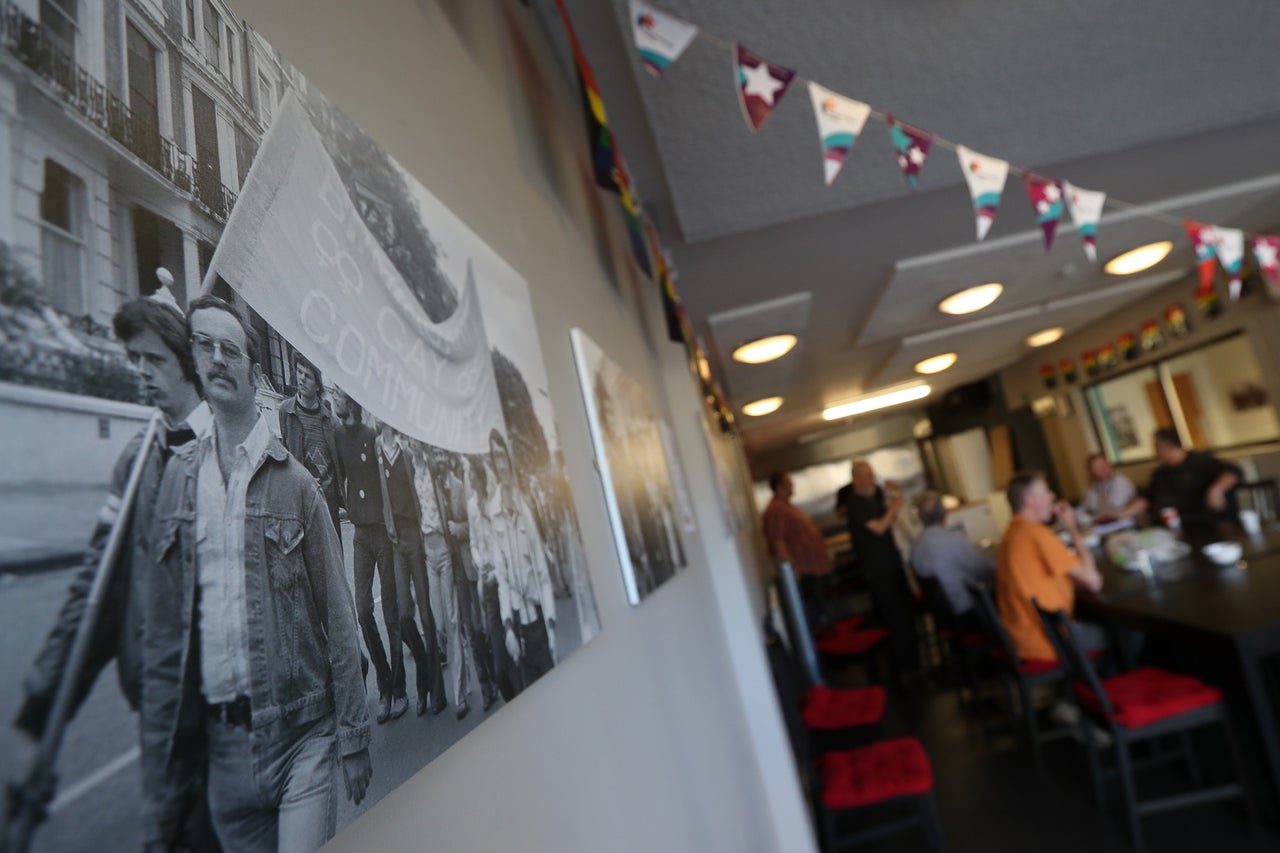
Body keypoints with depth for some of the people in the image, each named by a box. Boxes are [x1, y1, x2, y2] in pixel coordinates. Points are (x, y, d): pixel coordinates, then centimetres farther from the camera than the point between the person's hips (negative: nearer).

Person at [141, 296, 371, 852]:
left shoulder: (295, 481, -5)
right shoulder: (177, 477, 1)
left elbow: (337, 618, -3)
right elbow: (162, 638, 2)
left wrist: (353, 738, -4)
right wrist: (158, 793, 4)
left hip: (301, 735, -2)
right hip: (221, 745, 3)